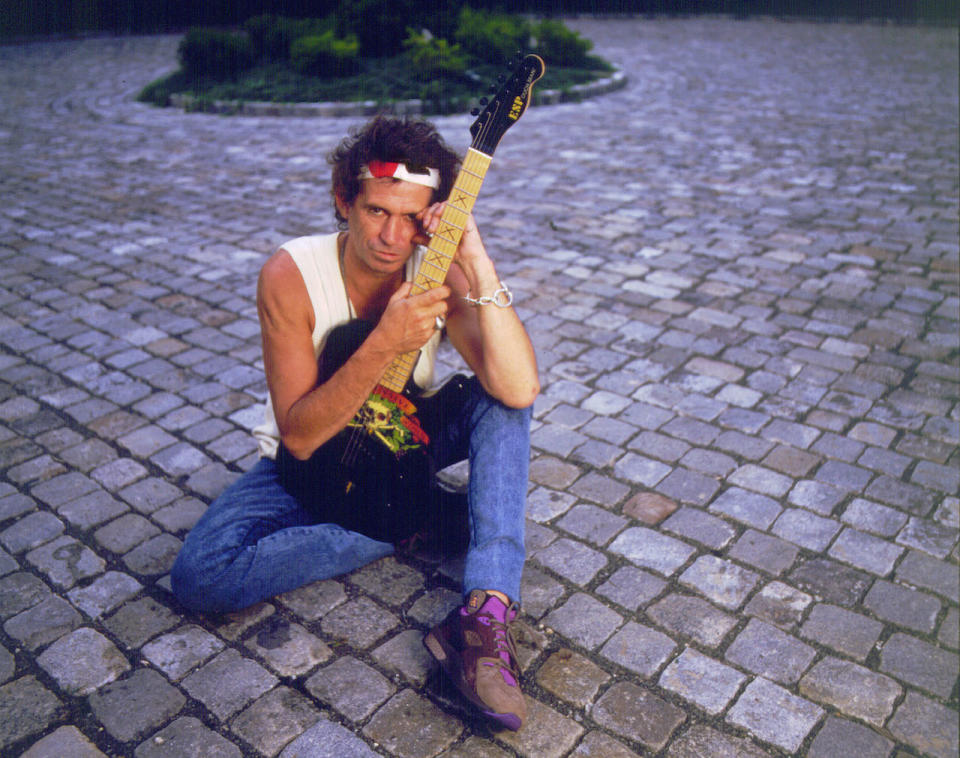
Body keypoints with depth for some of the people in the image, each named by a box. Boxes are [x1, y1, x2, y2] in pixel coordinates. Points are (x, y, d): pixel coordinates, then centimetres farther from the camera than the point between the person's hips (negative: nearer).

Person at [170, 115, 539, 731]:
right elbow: (300, 435, -26)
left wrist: (479, 264, -39)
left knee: (503, 389, -24)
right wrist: (385, 343, -39)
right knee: (201, 576, -24)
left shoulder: (439, 271, -17)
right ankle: (423, 516, -15)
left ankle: (487, 611, -32)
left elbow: (521, 390, -32)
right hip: (313, 465, -1)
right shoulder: (291, 275, -23)